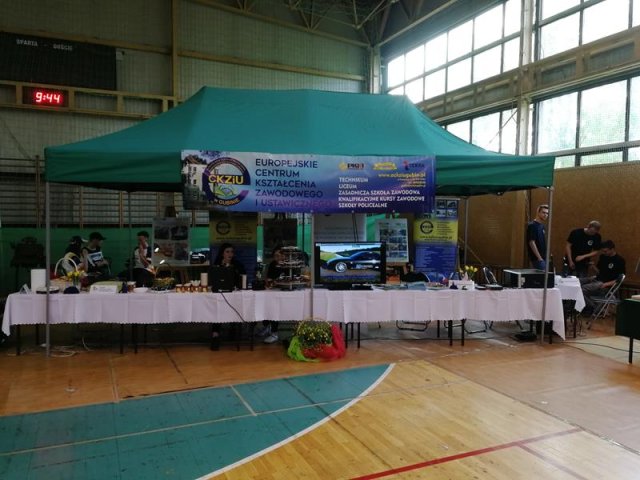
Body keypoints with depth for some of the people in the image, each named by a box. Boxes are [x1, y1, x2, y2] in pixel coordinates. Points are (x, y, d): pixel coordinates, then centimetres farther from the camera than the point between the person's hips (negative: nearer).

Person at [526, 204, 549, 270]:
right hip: (537, 259, -9)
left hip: (543, 257, 9)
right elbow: (531, 243, -19)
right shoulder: (532, 225, -14)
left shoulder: (542, 225, 14)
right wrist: (539, 258, -21)